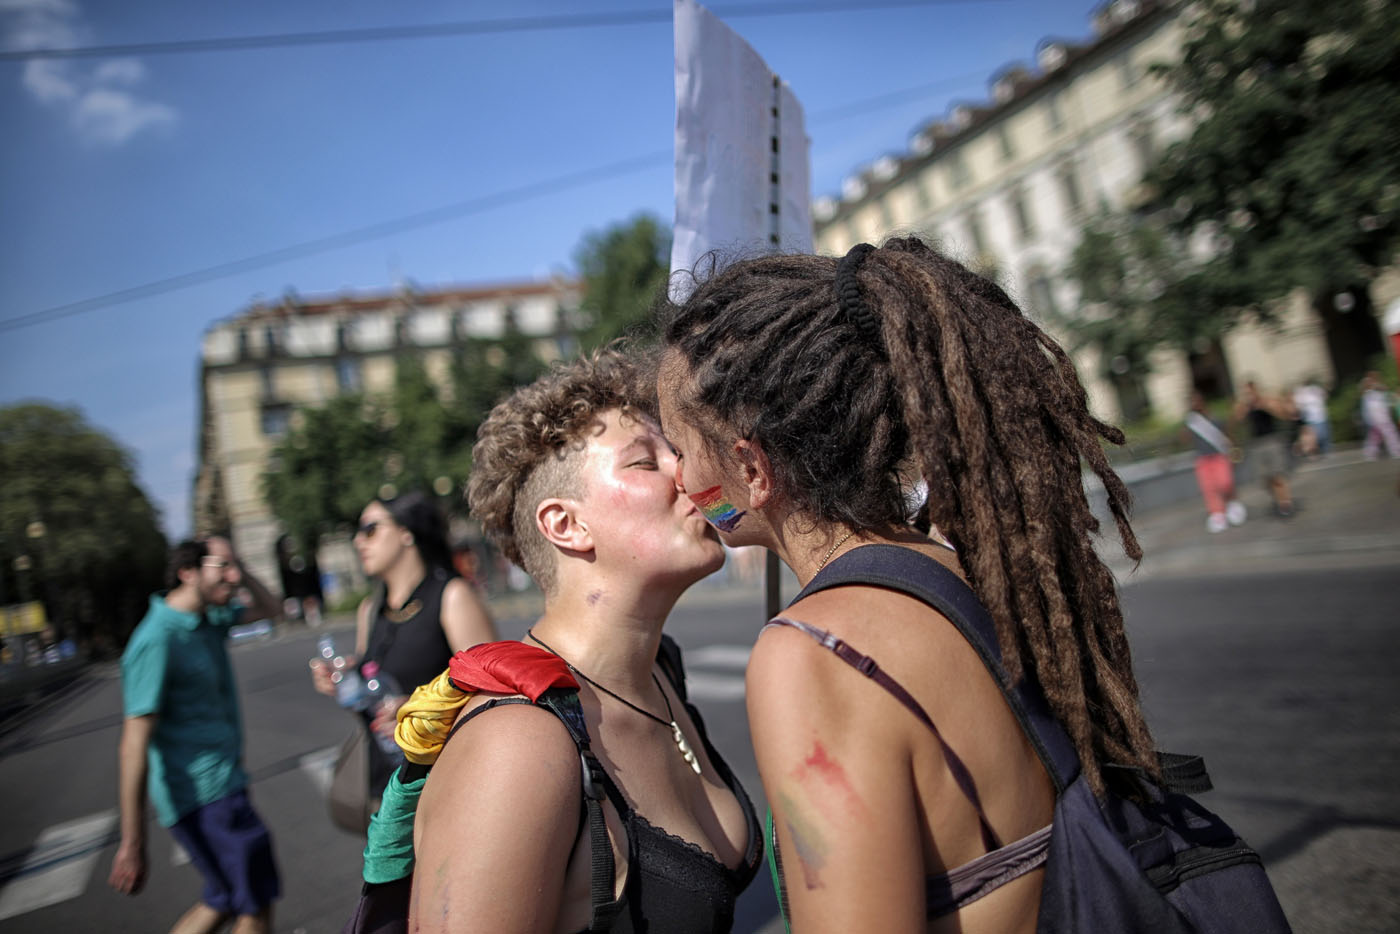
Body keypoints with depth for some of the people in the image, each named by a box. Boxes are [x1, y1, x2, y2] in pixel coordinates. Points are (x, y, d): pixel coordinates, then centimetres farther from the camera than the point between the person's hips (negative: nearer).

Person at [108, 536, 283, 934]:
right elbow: (134, 745, -22)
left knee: (225, 898, 18)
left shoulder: (209, 620, 6)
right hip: (202, 793, -9)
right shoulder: (157, 640, -20)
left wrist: (241, 569, 2)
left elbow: (268, 609, 23)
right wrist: (132, 844, -21)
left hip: (222, 780, 9)